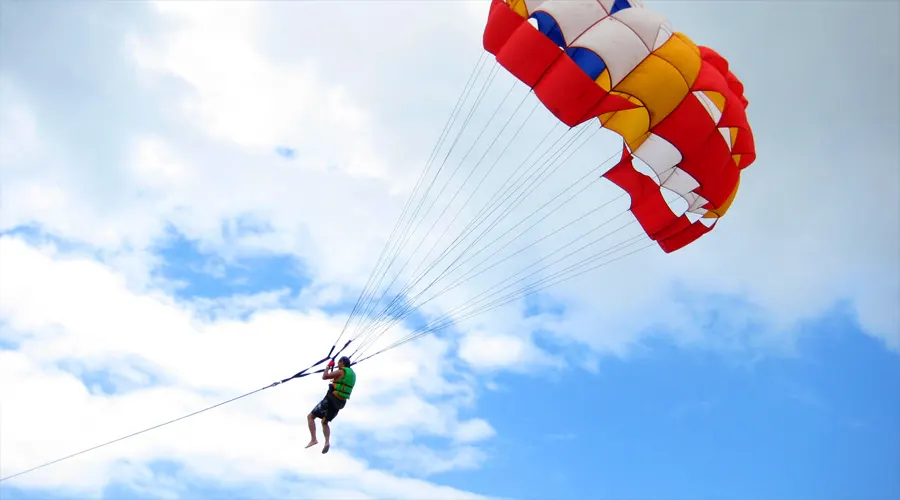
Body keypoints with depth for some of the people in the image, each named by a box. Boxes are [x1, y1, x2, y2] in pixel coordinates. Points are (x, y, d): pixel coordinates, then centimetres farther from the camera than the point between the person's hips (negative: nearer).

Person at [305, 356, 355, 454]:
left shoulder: (341, 371, -12)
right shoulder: (352, 374, 13)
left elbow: (324, 377, -14)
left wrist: (328, 366, 0)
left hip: (330, 400, -8)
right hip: (340, 404, 8)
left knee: (310, 416, 2)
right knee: (324, 422, 23)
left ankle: (313, 439, -12)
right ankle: (327, 442, 1)